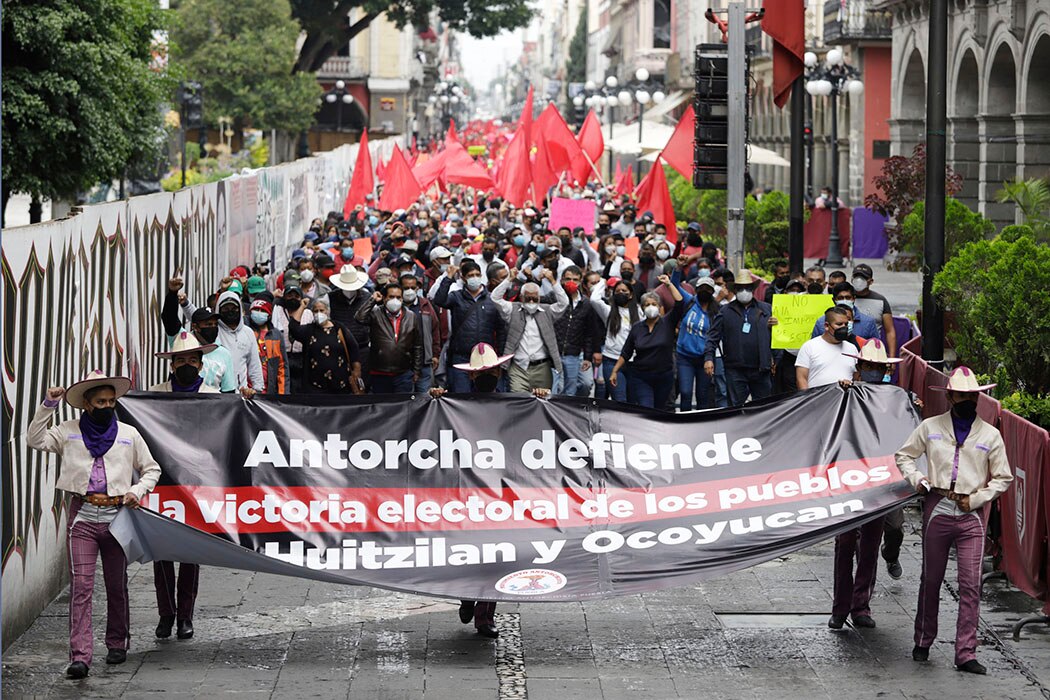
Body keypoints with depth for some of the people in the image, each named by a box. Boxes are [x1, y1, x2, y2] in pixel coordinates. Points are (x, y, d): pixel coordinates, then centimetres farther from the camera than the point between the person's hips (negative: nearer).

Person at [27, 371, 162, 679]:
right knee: (81, 586, -10)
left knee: (117, 585, 9)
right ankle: (79, 656, -15)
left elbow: (152, 469, 17)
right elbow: (34, 440, -3)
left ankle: (117, 644, 26)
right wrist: (48, 406, -8)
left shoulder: (128, 434, 10)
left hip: (117, 515, 2)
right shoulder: (68, 432, 8)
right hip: (83, 516, -2)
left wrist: (137, 490, -1)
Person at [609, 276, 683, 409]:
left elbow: (679, 303, -13)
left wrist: (669, 284, -14)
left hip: (664, 378, 0)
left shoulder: (667, 323, 1)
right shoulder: (637, 328, 6)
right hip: (641, 378, 0)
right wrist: (615, 371, 7)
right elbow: (626, 353, 11)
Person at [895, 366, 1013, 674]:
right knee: (931, 579, 10)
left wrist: (976, 499, -2)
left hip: (970, 514, 0)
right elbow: (903, 455, 17)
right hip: (937, 509, 0)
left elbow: (1003, 478, 10)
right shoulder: (930, 427, 7)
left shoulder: (990, 435, 7)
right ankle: (923, 642, 25)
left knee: (971, 585, -6)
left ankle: (966, 653, -5)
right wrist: (917, 480, 0)